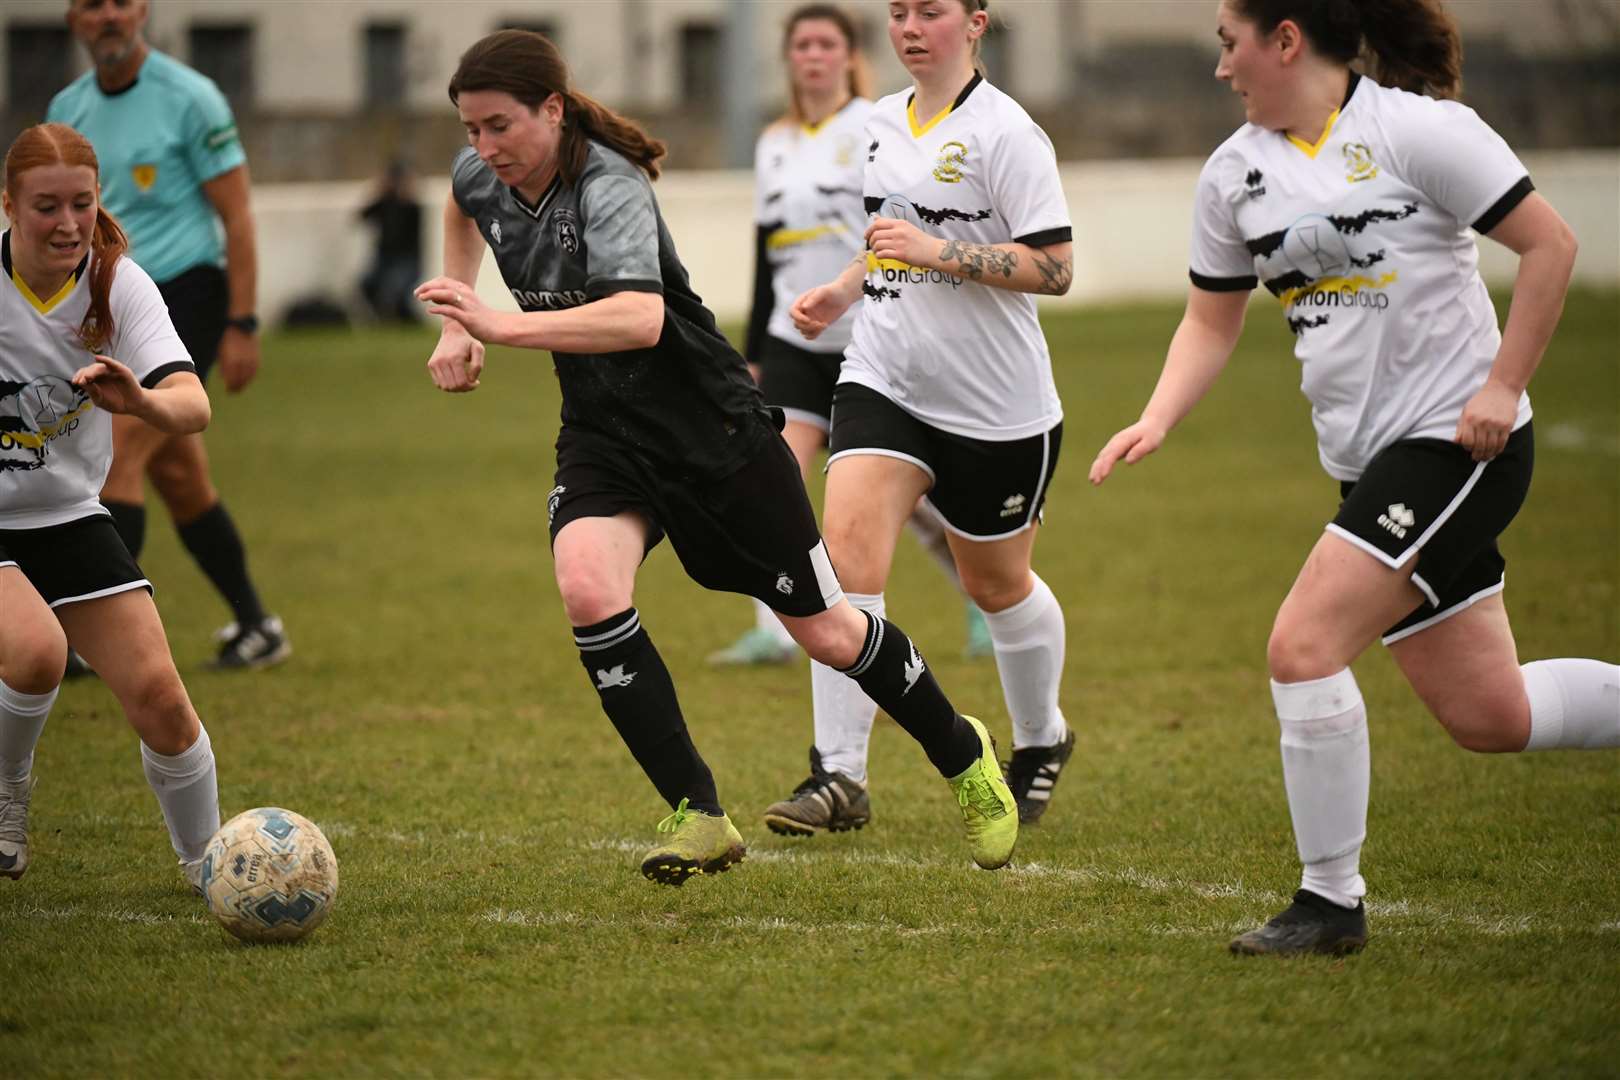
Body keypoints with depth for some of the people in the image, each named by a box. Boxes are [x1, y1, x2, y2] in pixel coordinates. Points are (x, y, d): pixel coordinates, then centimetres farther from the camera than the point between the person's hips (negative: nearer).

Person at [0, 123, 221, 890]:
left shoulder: (119, 284, -13)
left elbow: (193, 408, -26)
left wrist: (142, 400, -47)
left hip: (69, 518, 3)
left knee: (157, 694, -6)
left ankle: (205, 862, 16)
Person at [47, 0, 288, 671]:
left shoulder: (190, 99, -8)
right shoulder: (67, 110, 11)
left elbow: (237, 217, -8)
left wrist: (241, 327, -13)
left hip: (185, 297, -7)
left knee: (116, 459, -17)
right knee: (178, 478, 9)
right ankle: (256, 629, 19)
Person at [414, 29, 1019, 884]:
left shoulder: (608, 189, -26)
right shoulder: (482, 175, -4)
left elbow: (640, 318, -45)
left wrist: (504, 325, -50)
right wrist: (457, 324, 15)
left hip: (710, 425, -6)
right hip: (602, 432, 6)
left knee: (821, 629, 5)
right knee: (587, 590, -25)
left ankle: (962, 755, 33)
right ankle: (697, 816, -16)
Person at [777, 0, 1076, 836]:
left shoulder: (1005, 133, -13)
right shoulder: (882, 123, 9)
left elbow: (1054, 267, -18)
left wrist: (935, 251, -25)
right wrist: (842, 292, 7)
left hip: (996, 406, -5)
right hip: (884, 381, 5)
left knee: (997, 585, 13)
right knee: (847, 548, -16)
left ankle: (1042, 742, 40)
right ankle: (838, 773, -14)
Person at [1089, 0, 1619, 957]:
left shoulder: (1415, 128, -11)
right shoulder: (1236, 174, 10)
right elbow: (1212, 320, 19)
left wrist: (1502, 386, -13)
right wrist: (1158, 419, 2)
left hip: (1454, 442, -7)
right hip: (1371, 461, 7)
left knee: (1304, 645, -16)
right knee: (1488, 717, 7)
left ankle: (1332, 902, -5)